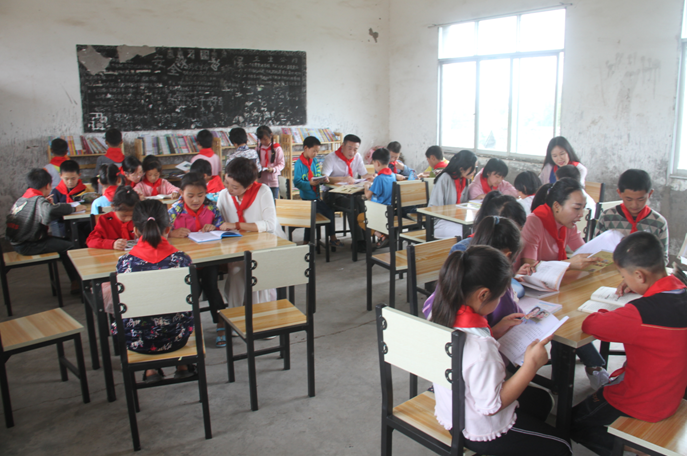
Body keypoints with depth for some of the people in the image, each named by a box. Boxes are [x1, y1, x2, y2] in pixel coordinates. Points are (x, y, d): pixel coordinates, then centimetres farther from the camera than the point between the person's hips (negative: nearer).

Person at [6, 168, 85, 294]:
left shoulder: (21, 199, 11)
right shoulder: (39, 200, -16)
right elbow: (50, 211, -37)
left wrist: (46, 203, 13)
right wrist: (74, 209, -25)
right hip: (27, 246, -10)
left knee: (62, 242, 18)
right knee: (68, 247, -11)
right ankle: (76, 282, -2)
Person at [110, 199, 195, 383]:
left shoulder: (125, 261, -15)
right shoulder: (181, 259, -14)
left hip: (137, 341, 0)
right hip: (175, 338, 0)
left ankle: (150, 369, 29)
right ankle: (182, 365, 39)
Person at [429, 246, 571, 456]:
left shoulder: (441, 316, -13)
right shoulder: (480, 347, -39)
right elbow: (492, 405, -29)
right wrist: (531, 365, -24)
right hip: (478, 431, -8)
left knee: (541, 400, 29)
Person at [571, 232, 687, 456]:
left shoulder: (642, 313, -36)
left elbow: (590, 324, -25)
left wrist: (605, 312, -6)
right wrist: (642, 288, -1)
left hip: (642, 403, -8)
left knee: (572, 424, 10)